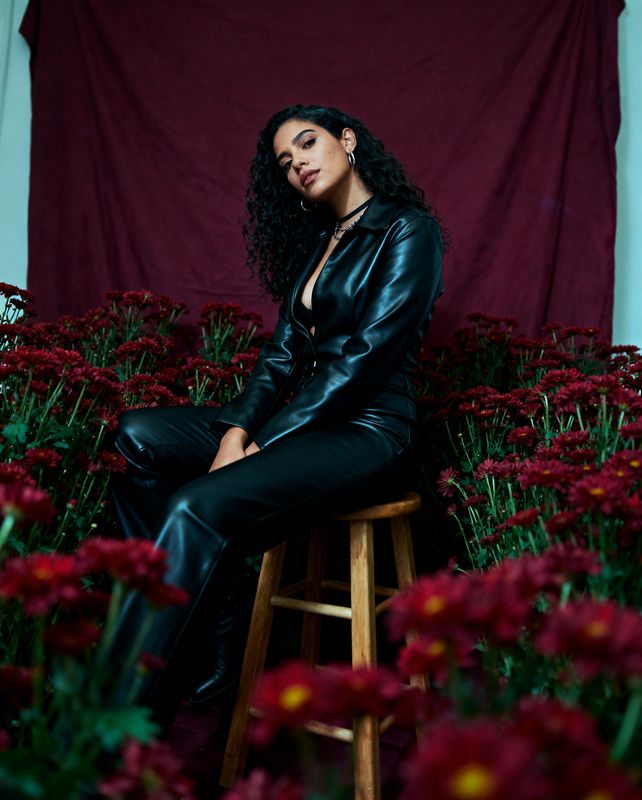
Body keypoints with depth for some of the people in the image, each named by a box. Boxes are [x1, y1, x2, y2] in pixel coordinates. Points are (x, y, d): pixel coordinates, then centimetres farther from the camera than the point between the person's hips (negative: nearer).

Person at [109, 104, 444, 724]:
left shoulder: (407, 230, -3)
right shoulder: (313, 243, 21)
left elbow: (366, 354, -13)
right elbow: (282, 353, 12)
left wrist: (263, 443, -17)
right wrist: (237, 429, -7)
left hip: (367, 432, -8)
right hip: (301, 422, 8)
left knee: (199, 507, -29)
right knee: (138, 435, -10)